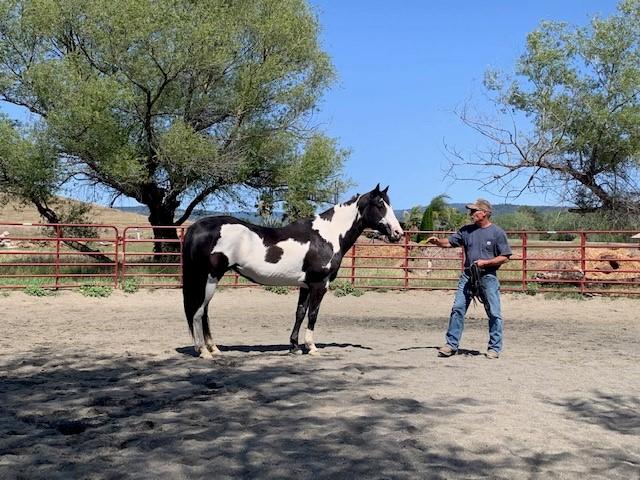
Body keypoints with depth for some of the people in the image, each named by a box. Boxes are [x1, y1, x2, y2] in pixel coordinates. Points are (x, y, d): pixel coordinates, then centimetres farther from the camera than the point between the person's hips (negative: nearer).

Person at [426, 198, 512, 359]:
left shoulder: (497, 232, -4)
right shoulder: (466, 230, 9)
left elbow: (505, 257, -5)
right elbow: (450, 242, 7)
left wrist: (485, 262, -15)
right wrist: (437, 241, -14)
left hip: (488, 277, -4)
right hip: (467, 275, 4)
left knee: (494, 313, 2)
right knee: (457, 309, 0)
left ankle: (494, 347, 13)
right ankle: (452, 344, 6)